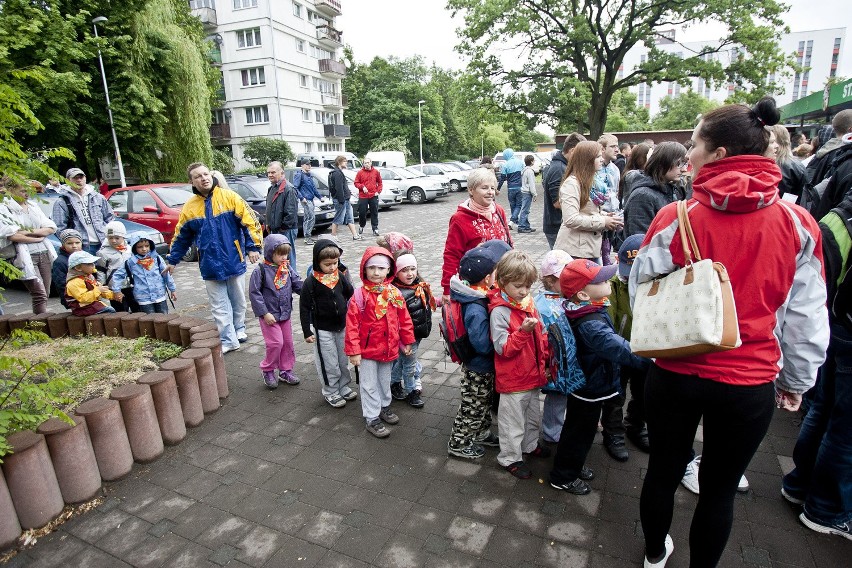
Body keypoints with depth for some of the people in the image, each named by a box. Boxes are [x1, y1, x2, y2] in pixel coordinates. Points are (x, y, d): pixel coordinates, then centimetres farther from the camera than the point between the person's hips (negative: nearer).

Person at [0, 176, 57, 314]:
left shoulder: (33, 205, 15)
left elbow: (51, 228, 8)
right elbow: (12, 235, -14)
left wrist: (29, 232, -7)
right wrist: (38, 237, -3)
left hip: (44, 254, 6)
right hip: (25, 258, -6)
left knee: (45, 294, 8)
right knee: (40, 295, -13)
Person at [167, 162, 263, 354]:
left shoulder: (229, 197, -5)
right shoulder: (189, 207, 3)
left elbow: (250, 221, -7)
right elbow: (181, 237, 13)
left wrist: (253, 246, -13)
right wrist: (172, 260, 15)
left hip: (234, 261, -1)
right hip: (210, 266, 2)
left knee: (238, 300, 14)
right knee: (219, 306, 4)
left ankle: (239, 329, 35)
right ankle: (228, 340, 11)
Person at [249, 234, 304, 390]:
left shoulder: (288, 269, 0)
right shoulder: (261, 270, -14)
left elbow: (298, 285, 0)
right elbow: (254, 293, -13)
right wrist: (265, 313, -16)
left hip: (285, 314, 6)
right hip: (269, 315, -5)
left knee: (288, 342, 13)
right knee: (276, 343, -6)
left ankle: (286, 370, 29)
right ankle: (267, 371, 17)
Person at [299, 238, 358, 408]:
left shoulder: (340, 276, -3)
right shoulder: (311, 282, -15)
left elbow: (350, 295, 10)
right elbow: (304, 308, -11)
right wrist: (307, 332, -11)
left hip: (342, 326, 5)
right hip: (323, 329, -4)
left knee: (343, 360, 18)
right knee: (329, 363, 7)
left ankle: (343, 387, 37)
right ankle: (331, 392, 26)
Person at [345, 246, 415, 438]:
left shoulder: (394, 293, -5)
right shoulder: (360, 295, -16)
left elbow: (404, 319, 4)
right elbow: (352, 324, -16)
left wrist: (407, 341, 8)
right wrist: (353, 351, -16)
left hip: (389, 348, 4)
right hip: (367, 349, -4)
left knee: (385, 380, 23)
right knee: (370, 385, 8)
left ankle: (384, 406, 45)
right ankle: (372, 419, 23)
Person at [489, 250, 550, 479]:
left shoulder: (529, 303, 2)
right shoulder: (499, 311, -22)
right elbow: (503, 348, -25)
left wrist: (544, 359, 9)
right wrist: (523, 331, -34)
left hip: (533, 375, 8)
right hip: (512, 379, -8)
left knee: (533, 416, 26)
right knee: (513, 421, 9)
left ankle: (529, 445, 50)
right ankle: (510, 458, 30)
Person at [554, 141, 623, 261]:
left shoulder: (591, 182, 15)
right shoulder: (571, 183, -15)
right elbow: (571, 220, -24)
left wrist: (604, 215, 4)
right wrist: (602, 221, -17)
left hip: (591, 248, 9)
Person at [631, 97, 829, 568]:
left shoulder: (677, 218, -14)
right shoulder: (798, 224, -8)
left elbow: (640, 290, -5)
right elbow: (806, 317, 0)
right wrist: (797, 379, 14)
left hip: (676, 374, 0)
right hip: (750, 385, 1)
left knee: (663, 471, 21)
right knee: (719, 489, 19)